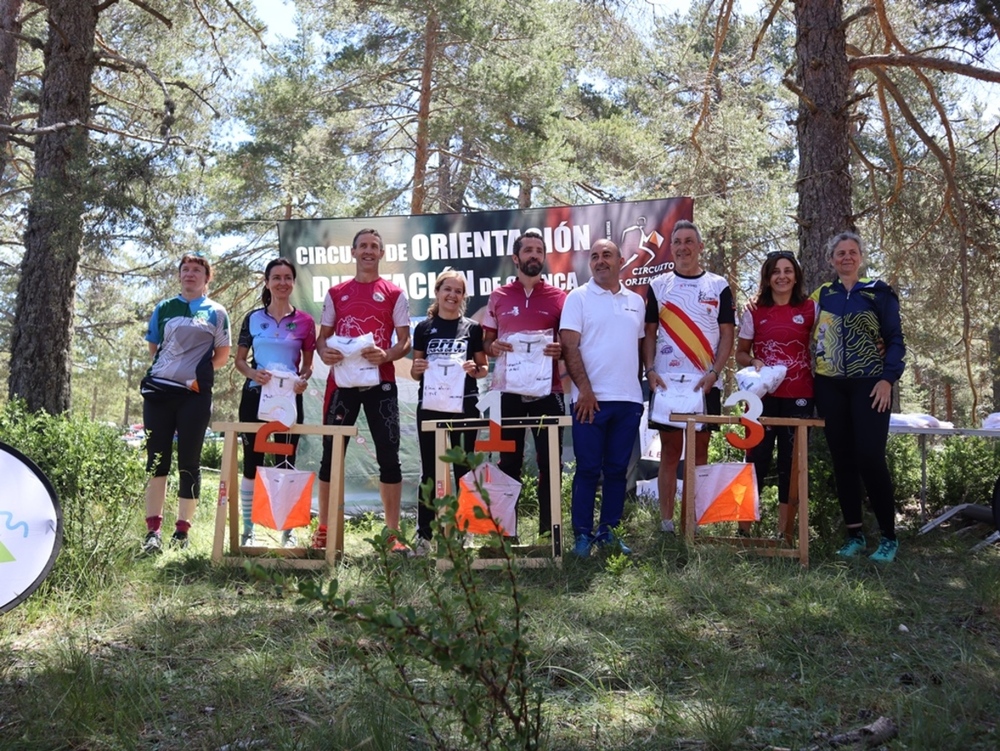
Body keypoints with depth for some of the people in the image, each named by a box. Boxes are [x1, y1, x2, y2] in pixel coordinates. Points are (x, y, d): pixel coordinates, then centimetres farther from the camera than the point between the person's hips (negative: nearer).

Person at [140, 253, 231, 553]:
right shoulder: (164, 308, 14)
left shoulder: (216, 312, 8)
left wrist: (198, 374, -4)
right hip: (159, 390, 2)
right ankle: (153, 531, 0)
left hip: (195, 394, -2)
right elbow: (153, 347, 19)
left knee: (189, 462, 1)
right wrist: (170, 368, 5)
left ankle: (182, 530, 7)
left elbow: (222, 354, 7)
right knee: (156, 460, -1)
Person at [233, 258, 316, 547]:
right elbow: (239, 360, 8)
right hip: (255, 396, 1)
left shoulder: (305, 322, 4)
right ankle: (248, 530, 12)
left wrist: (303, 379, -12)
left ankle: (288, 531, 10)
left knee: (286, 463, 3)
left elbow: (308, 363, 10)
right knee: (252, 463, 4)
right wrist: (253, 373, -13)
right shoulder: (253, 318, 6)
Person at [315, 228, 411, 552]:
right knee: (331, 455, 4)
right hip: (341, 382, 2)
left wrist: (387, 355, -19)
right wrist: (323, 351, -10)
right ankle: (323, 530, 14)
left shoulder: (394, 294, 6)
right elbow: (322, 336, 13)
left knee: (389, 455, -2)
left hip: (380, 383, -2)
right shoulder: (336, 293, 12)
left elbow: (405, 341, 2)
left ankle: (393, 533, 5)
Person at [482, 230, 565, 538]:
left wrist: (561, 350, -13)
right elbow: (486, 340, 14)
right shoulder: (498, 297, 8)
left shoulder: (559, 297, 5)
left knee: (549, 462, 1)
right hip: (508, 391, 1)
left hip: (547, 391, -1)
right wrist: (493, 347, -9)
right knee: (508, 462, 6)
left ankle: (548, 530, 10)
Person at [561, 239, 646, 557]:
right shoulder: (578, 298, 1)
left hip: (628, 400, 4)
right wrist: (585, 390, -13)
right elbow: (570, 347, -6)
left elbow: (641, 346, 19)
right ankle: (582, 535, 7)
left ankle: (608, 531, 17)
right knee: (588, 469, -1)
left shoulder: (636, 301, 15)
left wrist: (643, 385, 10)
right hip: (590, 399, -4)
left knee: (617, 469, 8)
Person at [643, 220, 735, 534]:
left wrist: (713, 373, -10)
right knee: (670, 451, 3)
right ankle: (666, 521, 6)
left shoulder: (718, 286, 6)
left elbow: (727, 335, 3)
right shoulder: (658, 286, 8)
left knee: (700, 451, 5)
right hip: (666, 382, 0)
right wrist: (650, 371, -8)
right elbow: (649, 334, 6)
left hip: (704, 384, 0)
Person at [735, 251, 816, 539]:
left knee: (792, 462, 6)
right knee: (757, 459, -1)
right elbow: (740, 353, 11)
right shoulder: (754, 311, 5)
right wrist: (753, 362, -11)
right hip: (763, 395, 0)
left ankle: (785, 532, 14)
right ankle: (745, 527, 7)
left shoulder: (810, 309, 5)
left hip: (799, 396, 1)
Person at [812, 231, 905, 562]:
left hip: (869, 385, -3)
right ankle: (855, 534, 13)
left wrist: (888, 379, -11)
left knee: (870, 458, -10)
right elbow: (810, 337, 15)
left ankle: (889, 536, 2)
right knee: (842, 459, 5)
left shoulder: (878, 292, 3)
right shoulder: (821, 295, 11)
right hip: (830, 386, 3)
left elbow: (895, 339, 0)